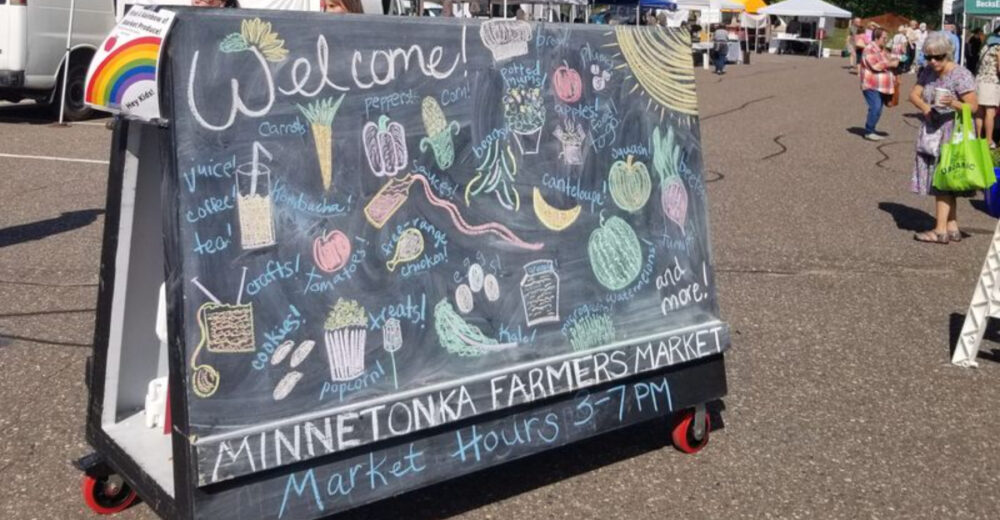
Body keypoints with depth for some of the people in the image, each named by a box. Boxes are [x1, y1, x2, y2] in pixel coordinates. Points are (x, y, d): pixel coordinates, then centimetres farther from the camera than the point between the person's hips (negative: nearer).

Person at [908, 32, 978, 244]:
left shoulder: (961, 75, -16)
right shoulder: (928, 72, 6)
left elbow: (973, 106, -16)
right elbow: (914, 94, 7)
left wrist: (953, 103, -35)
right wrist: (924, 107, -13)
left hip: (952, 136, -7)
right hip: (932, 134, 7)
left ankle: (941, 230, -3)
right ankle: (952, 228, 18)